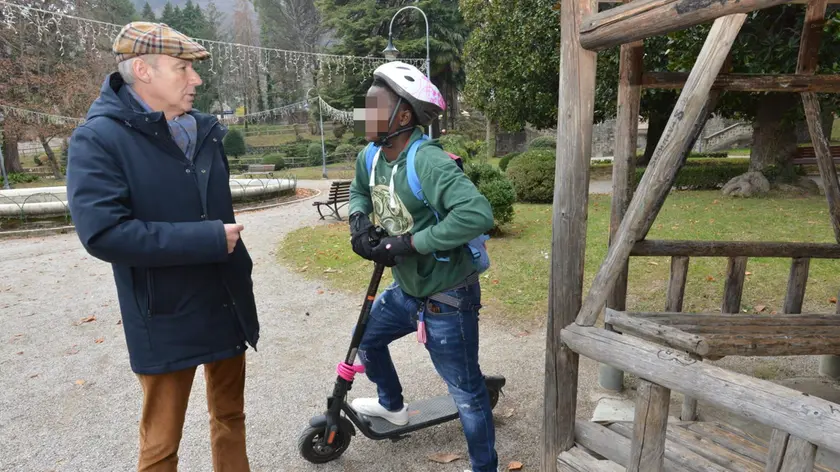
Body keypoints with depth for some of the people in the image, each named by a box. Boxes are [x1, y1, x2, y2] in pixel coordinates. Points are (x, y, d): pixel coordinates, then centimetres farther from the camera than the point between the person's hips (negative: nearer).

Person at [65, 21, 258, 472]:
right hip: (166, 320, -5)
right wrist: (209, 240, -22)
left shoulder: (207, 130, 5)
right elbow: (103, 232, -24)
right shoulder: (98, 139, -12)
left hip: (227, 307, 5)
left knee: (230, 418, 20)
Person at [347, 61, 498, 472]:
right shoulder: (369, 157, -2)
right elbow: (359, 190, 19)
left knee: (466, 390, 6)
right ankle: (392, 406, 55)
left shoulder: (428, 162, -29)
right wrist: (359, 220, -3)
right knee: (367, 339, 27)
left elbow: (477, 214, -40)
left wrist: (409, 242, -32)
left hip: (446, 299, -9)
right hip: (405, 289, 9)